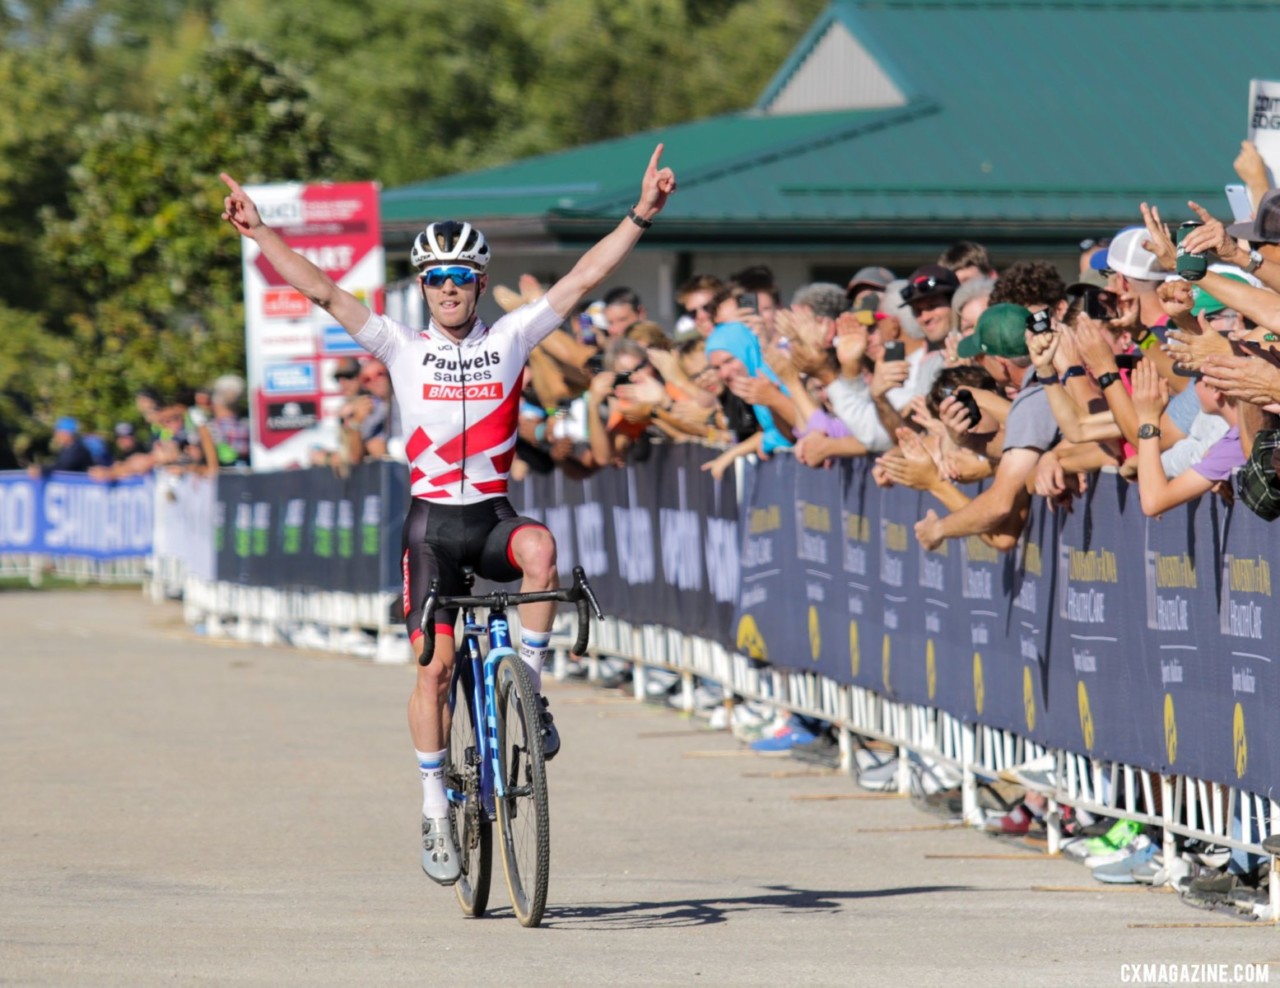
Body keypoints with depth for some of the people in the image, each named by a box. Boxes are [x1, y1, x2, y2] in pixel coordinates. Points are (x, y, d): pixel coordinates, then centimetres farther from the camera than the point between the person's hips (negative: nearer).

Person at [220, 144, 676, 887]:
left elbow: (585, 278, -2)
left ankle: (530, 688, -18)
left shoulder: (512, 339, 3)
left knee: (541, 550, -35)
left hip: (494, 515, 0)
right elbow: (322, 290, -1)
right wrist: (260, 231, -6)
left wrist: (642, 216, -10)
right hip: (432, 519, 0)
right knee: (436, 668, -6)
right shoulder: (404, 348, 2)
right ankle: (437, 810, 6)